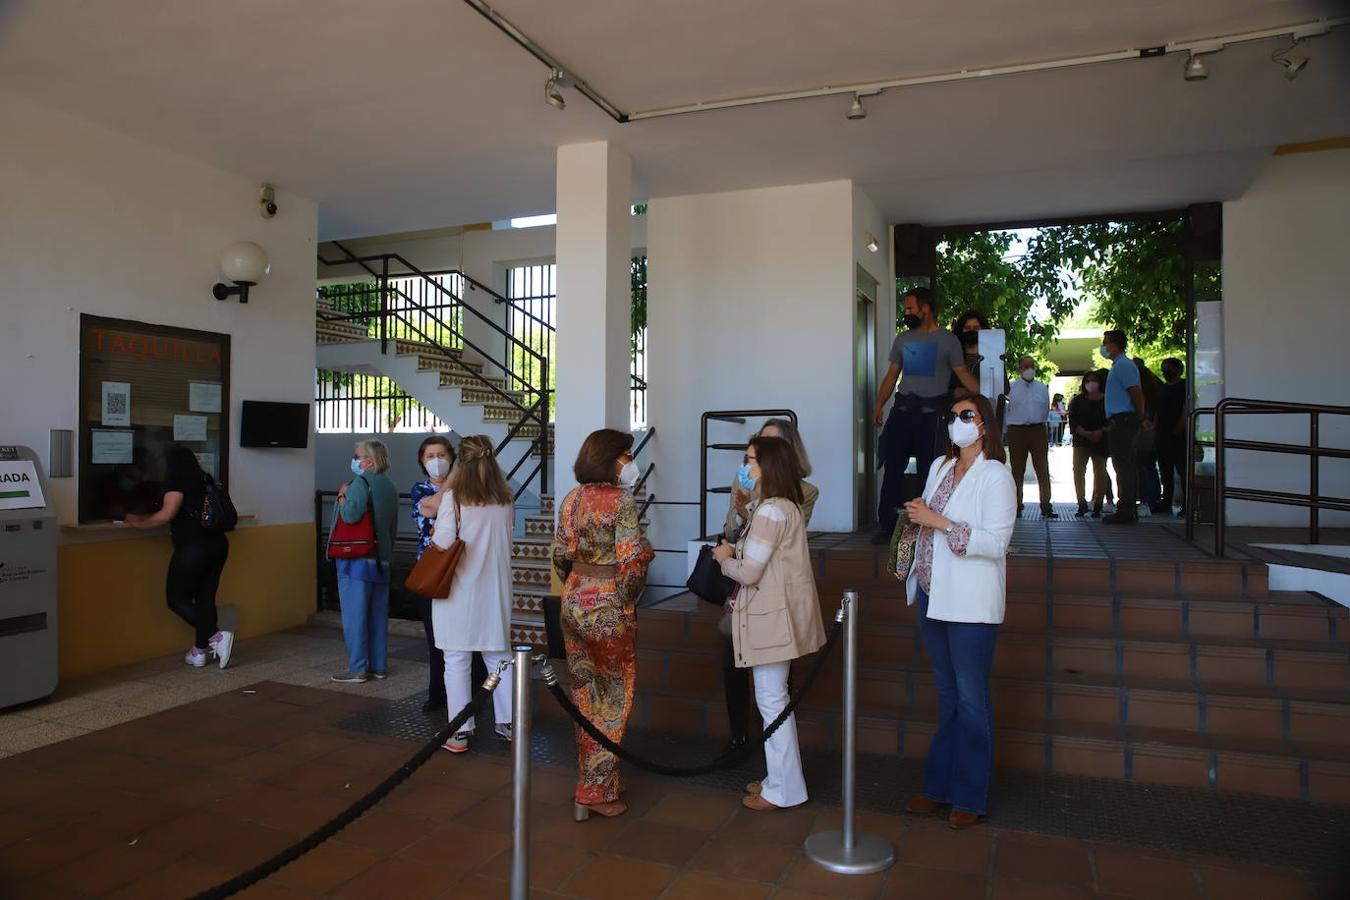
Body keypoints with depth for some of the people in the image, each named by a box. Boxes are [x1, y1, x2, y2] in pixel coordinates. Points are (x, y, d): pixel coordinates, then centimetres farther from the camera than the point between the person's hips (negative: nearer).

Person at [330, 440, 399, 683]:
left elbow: (350, 514, -26)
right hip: (382, 560, 8)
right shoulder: (389, 486, 14)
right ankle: (378, 665, 19)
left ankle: (357, 669, 2)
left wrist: (342, 496, -8)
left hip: (357, 559, -8)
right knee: (378, 615, 12)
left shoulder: (361, 482, -12)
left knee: (355, 615, -2)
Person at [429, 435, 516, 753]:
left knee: (457, 661, 5)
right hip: (494, 590, 4)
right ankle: (507, 723, 22)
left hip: (459, 590, -4)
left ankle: (459, 732, 10)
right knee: (498, 657, 15)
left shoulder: (453, 497, -11)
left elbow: (443, 544, -14)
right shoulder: (504, 499, 3)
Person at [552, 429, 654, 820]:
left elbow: (560, 554, 8)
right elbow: (630, 561, -20)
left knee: (586, 694, 17)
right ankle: (596, 791, 12)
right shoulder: (623, 501, -15)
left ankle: (590, 777, 30)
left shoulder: (571, 499, 5)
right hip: (609, 607, -7)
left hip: (574, 601, 7)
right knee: (612, 699, 6)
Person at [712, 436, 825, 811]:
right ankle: (780, 777, 29)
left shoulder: (770, 511, -19)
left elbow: (749, 572, -20)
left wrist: (725, 558, -2)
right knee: (774, 699, 17)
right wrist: (737, 551, 5)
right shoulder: (787, 506, 12)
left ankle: (782, 790, 10)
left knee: (771, 700, 0)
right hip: (777, 612, 10)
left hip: (771, 617, -10)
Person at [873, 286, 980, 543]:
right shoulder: (902, 339, 15)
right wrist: (879, 405, 7)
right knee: (893, 465, -2)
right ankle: (887, 525, 3)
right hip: (903, 408, 4)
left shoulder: (948, 340, 3)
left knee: (928, 470, 1)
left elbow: (963, 374, 0)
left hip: (931, 409, -3)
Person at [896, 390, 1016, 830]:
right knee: (947, 695, 16)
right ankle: (939, 786, 25)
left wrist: (940, 522, -21)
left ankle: (970, 797, 16)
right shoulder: (939, 467, 11)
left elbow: (996, 542, -19)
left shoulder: (995, 476, -10)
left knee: (971, 698, 3)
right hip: (933, 596, 7)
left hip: (971, 603, -7)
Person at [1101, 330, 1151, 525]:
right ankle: (1129, 510, 17)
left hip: (1122, 421, -11)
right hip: (1120, 423, 11)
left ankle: (1125, 512, -8)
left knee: (1123, 466, -9)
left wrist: (1141, 418, -12)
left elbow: (1136, 393, -18)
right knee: (1127, 466, 12)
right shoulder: (1119, 365, 20)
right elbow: (1134, 393, 23)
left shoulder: (1123, 365, -12)